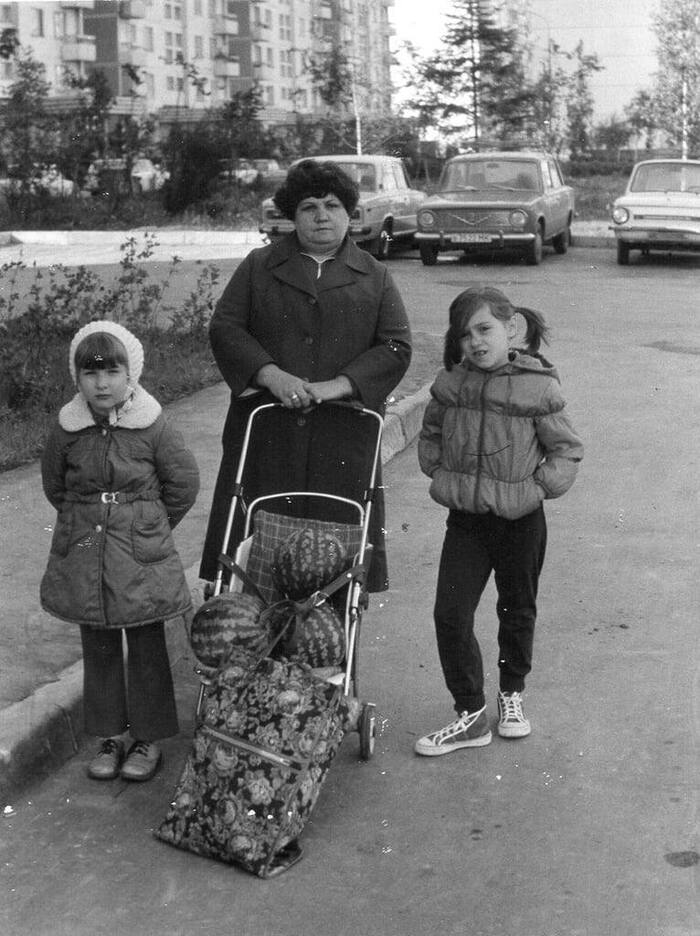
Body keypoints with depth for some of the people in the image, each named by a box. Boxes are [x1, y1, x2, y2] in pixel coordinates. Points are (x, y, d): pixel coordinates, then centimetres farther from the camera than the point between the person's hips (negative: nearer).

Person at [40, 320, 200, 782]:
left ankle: (149, 738, 21)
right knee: (98, 647, 12)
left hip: (142, 555, -3)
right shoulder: (67, 431, -5)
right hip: (83, 555, 3)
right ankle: (109, 735, 27)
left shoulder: (153, 427, -12)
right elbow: (54, 484, 13)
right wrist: (86, 519, 11)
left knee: (146, 646, 7)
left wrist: (149, 527, 5)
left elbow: (184, 483, -1)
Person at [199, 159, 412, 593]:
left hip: (341, 432, 0)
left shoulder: (374, 277, 11)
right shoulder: (259, 267, 12)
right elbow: (224, 328, 3)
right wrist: (271, 375, -13)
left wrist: (337, 385, -12)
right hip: (265, 428, 0)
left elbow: (397, 347, 2)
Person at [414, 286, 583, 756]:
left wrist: (537, 487, -12)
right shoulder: (450, 383, -1)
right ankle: (471, 714, 9)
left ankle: (512, 693, 39)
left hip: (519, 521, -2)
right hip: (465, 518, 2)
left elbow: (568, 451, -4)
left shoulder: (538, 387, -12)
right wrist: (439, 473, 3)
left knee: (517, 610, 16)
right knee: (450, 613, -4)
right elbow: (430, 434, 15)